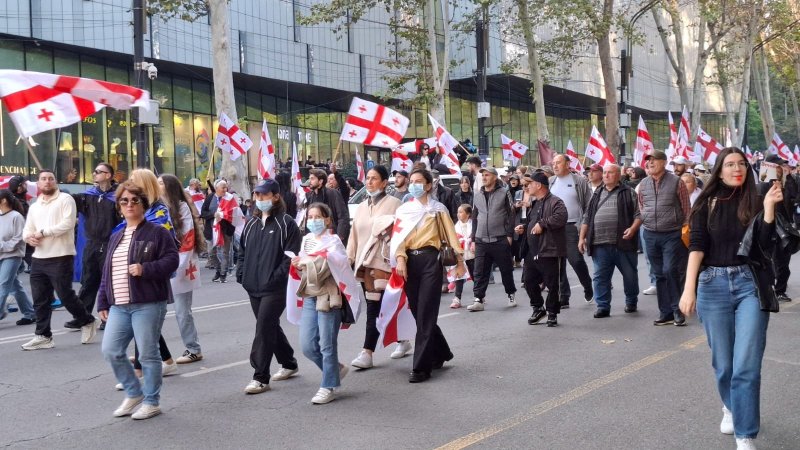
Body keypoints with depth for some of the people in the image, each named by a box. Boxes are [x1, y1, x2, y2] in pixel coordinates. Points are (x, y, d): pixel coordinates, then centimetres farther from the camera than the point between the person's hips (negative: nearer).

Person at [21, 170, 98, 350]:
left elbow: (67, 224, -15)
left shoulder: (65, 199, -3)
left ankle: (88, 322, 19)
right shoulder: (34, 207, 18)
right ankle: (43, 336, 13)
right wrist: (28, 237, -9)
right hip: (38, 259, 7)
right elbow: (27, 229, 15)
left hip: (60, 258, -6)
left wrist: (43, 232, -14)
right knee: (40, 300, 6)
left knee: (65, 296, -3)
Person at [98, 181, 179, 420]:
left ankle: (151, 402, 13)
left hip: (147, 304, -6)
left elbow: (171, 260, -10)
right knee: (111, 351, 1)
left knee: (147, 354, -2)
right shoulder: (116, 237, 18)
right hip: (119, 306, 6)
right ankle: (133, 393, 20)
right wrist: (103, 302, 15)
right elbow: (107, 272, 20)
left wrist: (145, 269, -22)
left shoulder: (157, 233, -2)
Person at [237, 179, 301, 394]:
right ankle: (289, 364, 34)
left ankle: (260, 377, -4)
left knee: (264, 329, -10)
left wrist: (275, 278, -20)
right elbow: (242, 251, 20)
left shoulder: (286, 224, -8)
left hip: (275, 289, -7)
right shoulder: (251, 223, 14)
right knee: (270, 327, 16)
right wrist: (241, 274, 7)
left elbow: (291, 256, -13)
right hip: (254, 287, 7)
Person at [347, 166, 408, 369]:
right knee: (384, 307, 10)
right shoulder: (361, 207, 17)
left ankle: (367, 353, -11)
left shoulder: (394, 204, -1)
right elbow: (354, 236, 18)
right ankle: (402, 341, 26)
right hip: (364, 263, 6)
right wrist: (348, 259, 13)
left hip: (383, 262, -6)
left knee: (375, 308, -11)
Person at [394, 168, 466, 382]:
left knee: (425, 314, -7)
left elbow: (451, 235, 4)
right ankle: (440, 353, 29)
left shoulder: (438, 208, 7)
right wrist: (400, 259, -12)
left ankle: (421, 367, -5)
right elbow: (398, 237, 4)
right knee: (417, 312, 8)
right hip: (410, 261, 4)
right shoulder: (403, 210, 13)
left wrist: (459, 261, -2)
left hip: (430, 260, -4)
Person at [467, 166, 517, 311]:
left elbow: (511, 215, -3)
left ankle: (511, 294, 25)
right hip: (481, 241, 4)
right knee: (480, 272, -1)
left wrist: (509, 235, -9)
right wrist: (474, 238, 12)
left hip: (500, 240, -4)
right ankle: (479, 299, 1)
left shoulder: (504, 193, -1)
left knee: (506, 269, 8)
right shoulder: (478, 195, 13)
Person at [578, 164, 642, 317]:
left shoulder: (628, 193, 4)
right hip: (600, 244, 3)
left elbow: (638, 214, -1)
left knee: (630, 274, 8)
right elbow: (587, 218, 18)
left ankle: (631, 302, 26)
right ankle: (603, 307, 7)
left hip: (623, 243, -3)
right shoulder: (597, 195, 17)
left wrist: (633, 228, -18)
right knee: (600, 276, 1)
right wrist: (582, 238, 11)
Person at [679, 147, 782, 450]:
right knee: (723, 362, 11)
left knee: (746, 365, -8)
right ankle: (730, 407, 41)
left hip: (750, 284, 0)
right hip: (713, 285, 1)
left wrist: (769, 207, -16)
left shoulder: (755, 203, 5)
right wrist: (689, 288, -16)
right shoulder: (707, 204, 3)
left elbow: (766, 245, -5)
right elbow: (696, 246, -5)